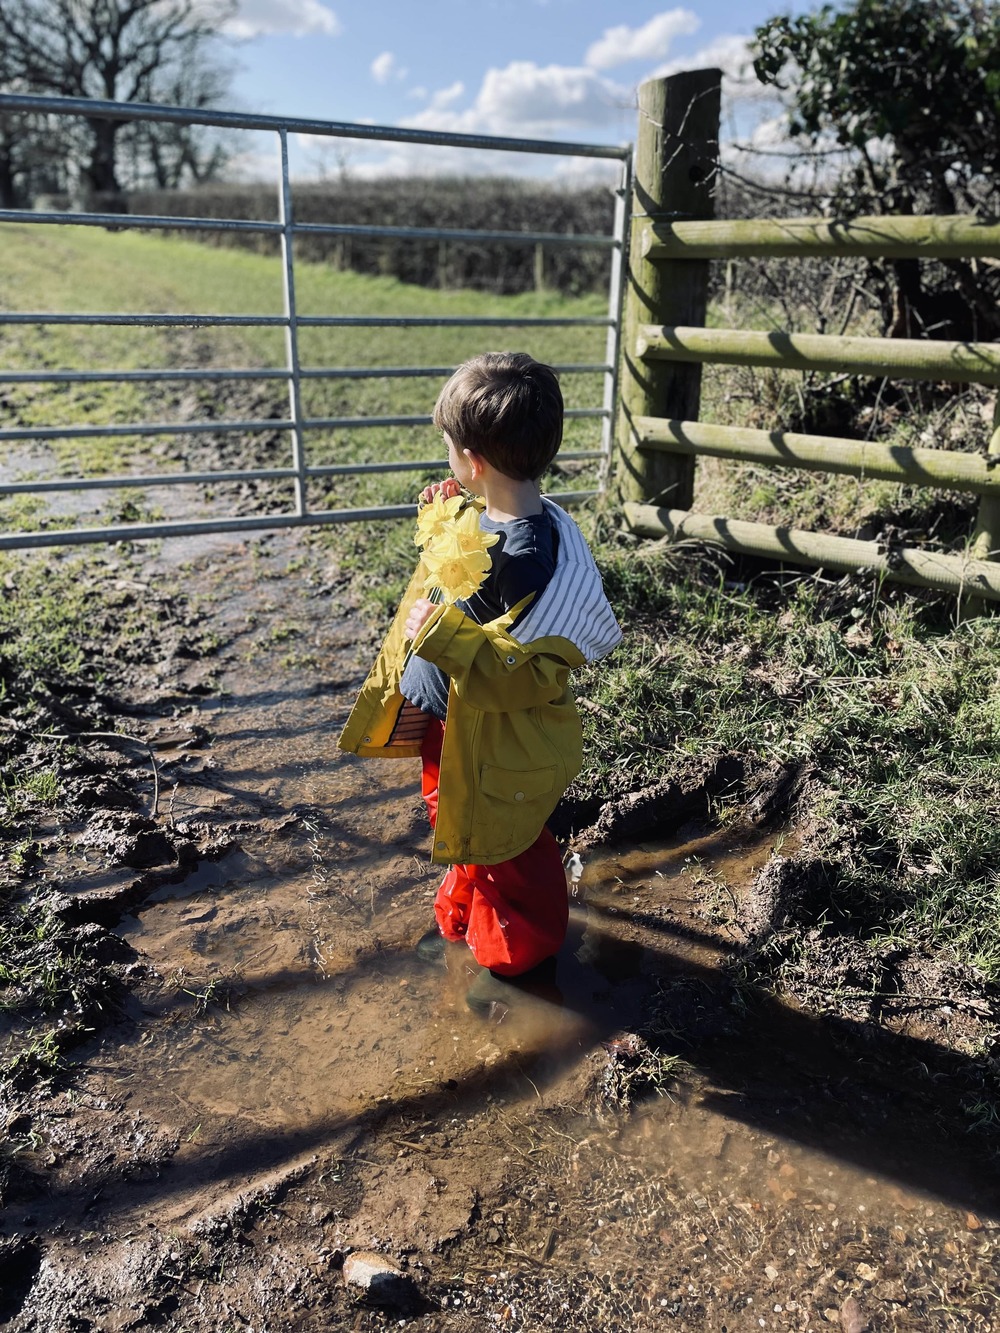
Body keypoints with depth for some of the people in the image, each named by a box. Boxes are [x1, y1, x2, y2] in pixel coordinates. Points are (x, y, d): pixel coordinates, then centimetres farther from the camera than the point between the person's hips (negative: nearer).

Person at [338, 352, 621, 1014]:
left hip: (502, 743, -9)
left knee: (506, 857, 17)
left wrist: (445, 636, -38)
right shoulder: (486, 519, -6)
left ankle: (521, 957, 43)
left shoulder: (534, 556, -34)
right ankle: (464, 919, 57)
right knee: (462, 836, 30)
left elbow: (535, 673, -33)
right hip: (448, 723, 9)